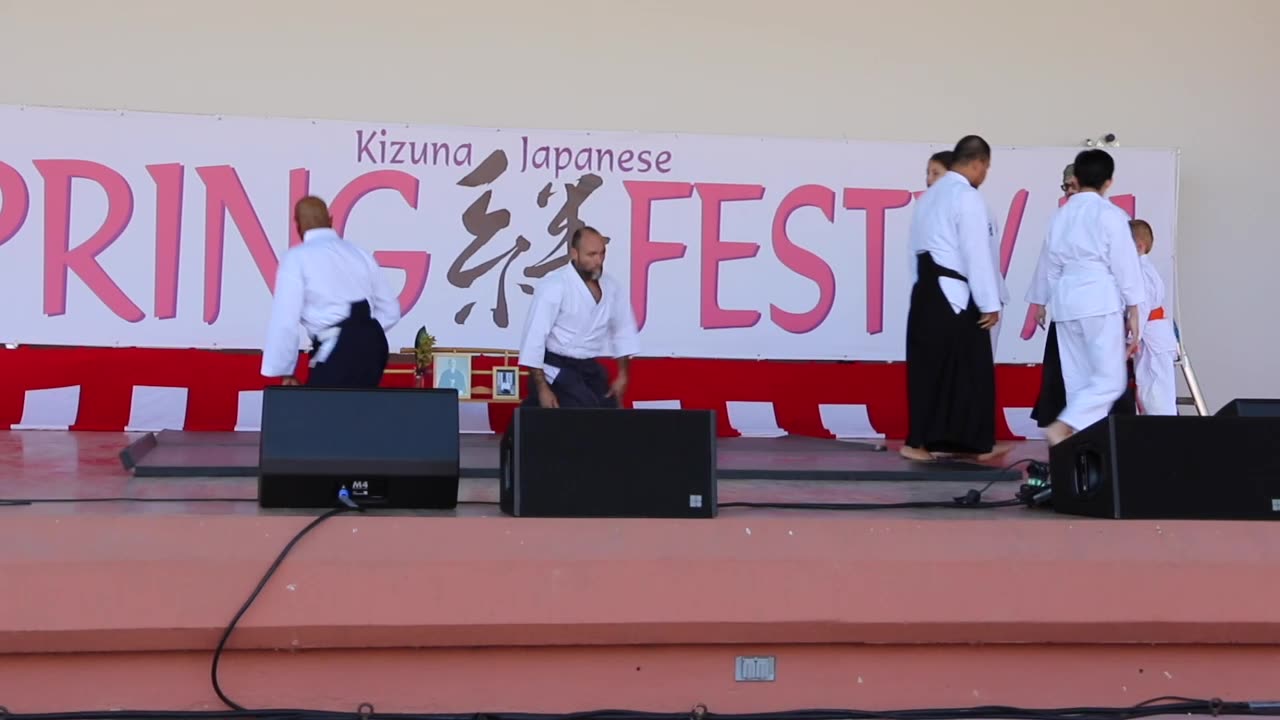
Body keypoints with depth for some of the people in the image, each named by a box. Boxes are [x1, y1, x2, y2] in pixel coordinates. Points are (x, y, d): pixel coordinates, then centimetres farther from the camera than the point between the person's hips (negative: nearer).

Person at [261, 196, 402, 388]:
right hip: (374, 345, 6)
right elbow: (390, 311, 21)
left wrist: (285, 372, 5)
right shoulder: (360, 253, 18)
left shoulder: (296, 258, 1)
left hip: (339, 353, -6)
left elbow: (285, 319, -3)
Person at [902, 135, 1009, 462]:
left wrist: (923, 287, 18)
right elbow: (977, 254, -14)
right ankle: (977, 443, 8)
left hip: (926, 291, 8)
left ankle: (930, 440, 12)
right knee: (969, 370, 1)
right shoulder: (967, 197, -11)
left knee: (928, 368, 9)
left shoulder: (930, 195, 15)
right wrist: (989, 303, -10)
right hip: (954, 295, -8)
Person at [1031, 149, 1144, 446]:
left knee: (1079, 381, 10)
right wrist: (1133, 314, 0)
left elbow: (1048, 267, 15)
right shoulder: (1110, 214, -5)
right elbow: (1126, 266, -5)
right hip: (1101, 303, -6)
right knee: (1110, 379, -3)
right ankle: (1061, 427, -20)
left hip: (1066, 303, 6)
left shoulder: (1060, 215, 11)